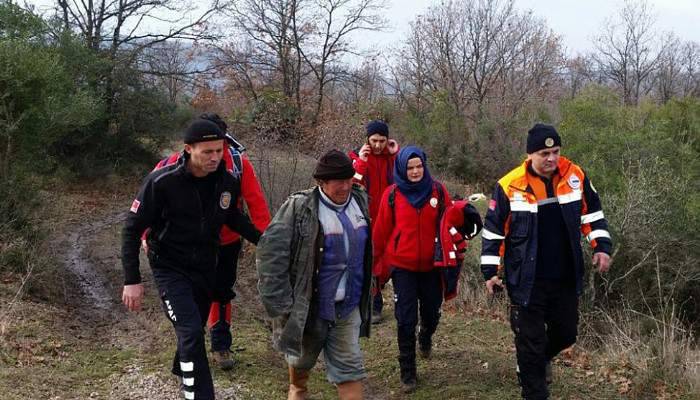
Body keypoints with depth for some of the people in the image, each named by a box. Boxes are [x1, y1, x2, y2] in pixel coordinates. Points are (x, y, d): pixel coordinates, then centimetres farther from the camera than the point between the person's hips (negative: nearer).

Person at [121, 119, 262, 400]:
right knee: (191, 332, -19)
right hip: (170, 268, -5)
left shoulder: (227, 181, -10)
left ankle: (182, 369, 50)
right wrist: (132, 280, -18)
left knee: (195, 328, 21)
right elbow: (132, 229, -15)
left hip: (206, 267, 5)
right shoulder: (162, 182, -24)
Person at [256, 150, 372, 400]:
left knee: (350, 366, 3)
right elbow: (270, 253, -21)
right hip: (309, 305, -3)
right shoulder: (299, 208, -19)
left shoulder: (360, 201, 1)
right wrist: (280, 304, -22)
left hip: (349, 306, 4)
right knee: (302, 356, 20)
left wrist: (365, 292, 17)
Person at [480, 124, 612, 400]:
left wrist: (601, 247, 1)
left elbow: (592, 214, 10)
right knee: (531, 340, 4)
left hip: (566, 278, 4)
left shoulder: (575, 176, -4)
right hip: (527, 281, -4)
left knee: (566, 333, 18)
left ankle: (542, 358, 50)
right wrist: (490, 272, -2)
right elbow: (493, 231, -4)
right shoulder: (510, 186, -13)